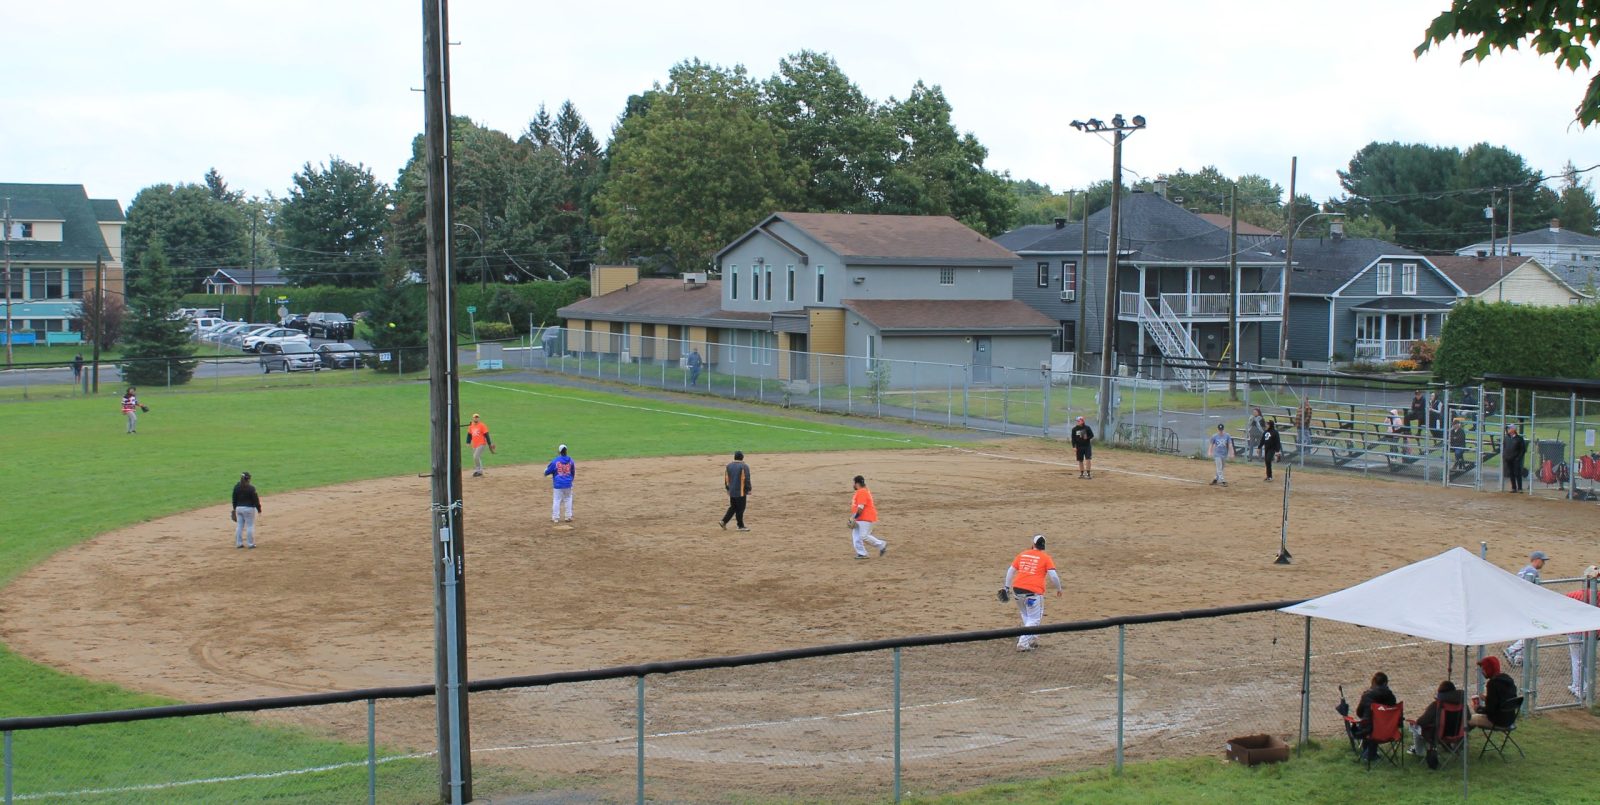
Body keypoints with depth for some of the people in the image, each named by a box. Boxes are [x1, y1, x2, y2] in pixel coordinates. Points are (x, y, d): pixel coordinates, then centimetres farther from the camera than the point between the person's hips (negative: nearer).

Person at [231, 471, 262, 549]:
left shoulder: (236, 487, 3)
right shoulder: (251, 488, -14)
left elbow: (234, 499, 10)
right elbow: (255, 499, -11)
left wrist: (235, 509, 19)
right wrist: (259, 509, -1)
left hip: (238, 508, 6)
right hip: (249, 508, -6)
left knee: (239, 526, 10)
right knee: (250, 526, 1)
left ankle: (239, 543, 14)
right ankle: (250, 544, 3)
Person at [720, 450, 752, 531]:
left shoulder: (728, 466, 7)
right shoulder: (744, 466, -12)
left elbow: (726, 479, 12)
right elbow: (746, 479, -13)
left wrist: (728, 489, 22)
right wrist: (748, 490, -5)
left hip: (731, 491, 6)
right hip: (741, 491, -6)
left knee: (733, 507, 17)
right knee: (740, 509, 2)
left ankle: (724, 521, 8)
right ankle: (741, 526, 8)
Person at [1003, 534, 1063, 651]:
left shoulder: (1022, 554, 15)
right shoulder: (1046, 558, 3)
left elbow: (1010, 570, 14)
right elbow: (1053, 576, -5)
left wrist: (1007, 587, 19)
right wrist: (1059, 589, 10)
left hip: (1017, 589, 4)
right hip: (1033, 591, -4)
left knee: (1026, 615, 25)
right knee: (1034, 619, 5)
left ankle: (1032, 639, 25)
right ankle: (1023, 643, -5)